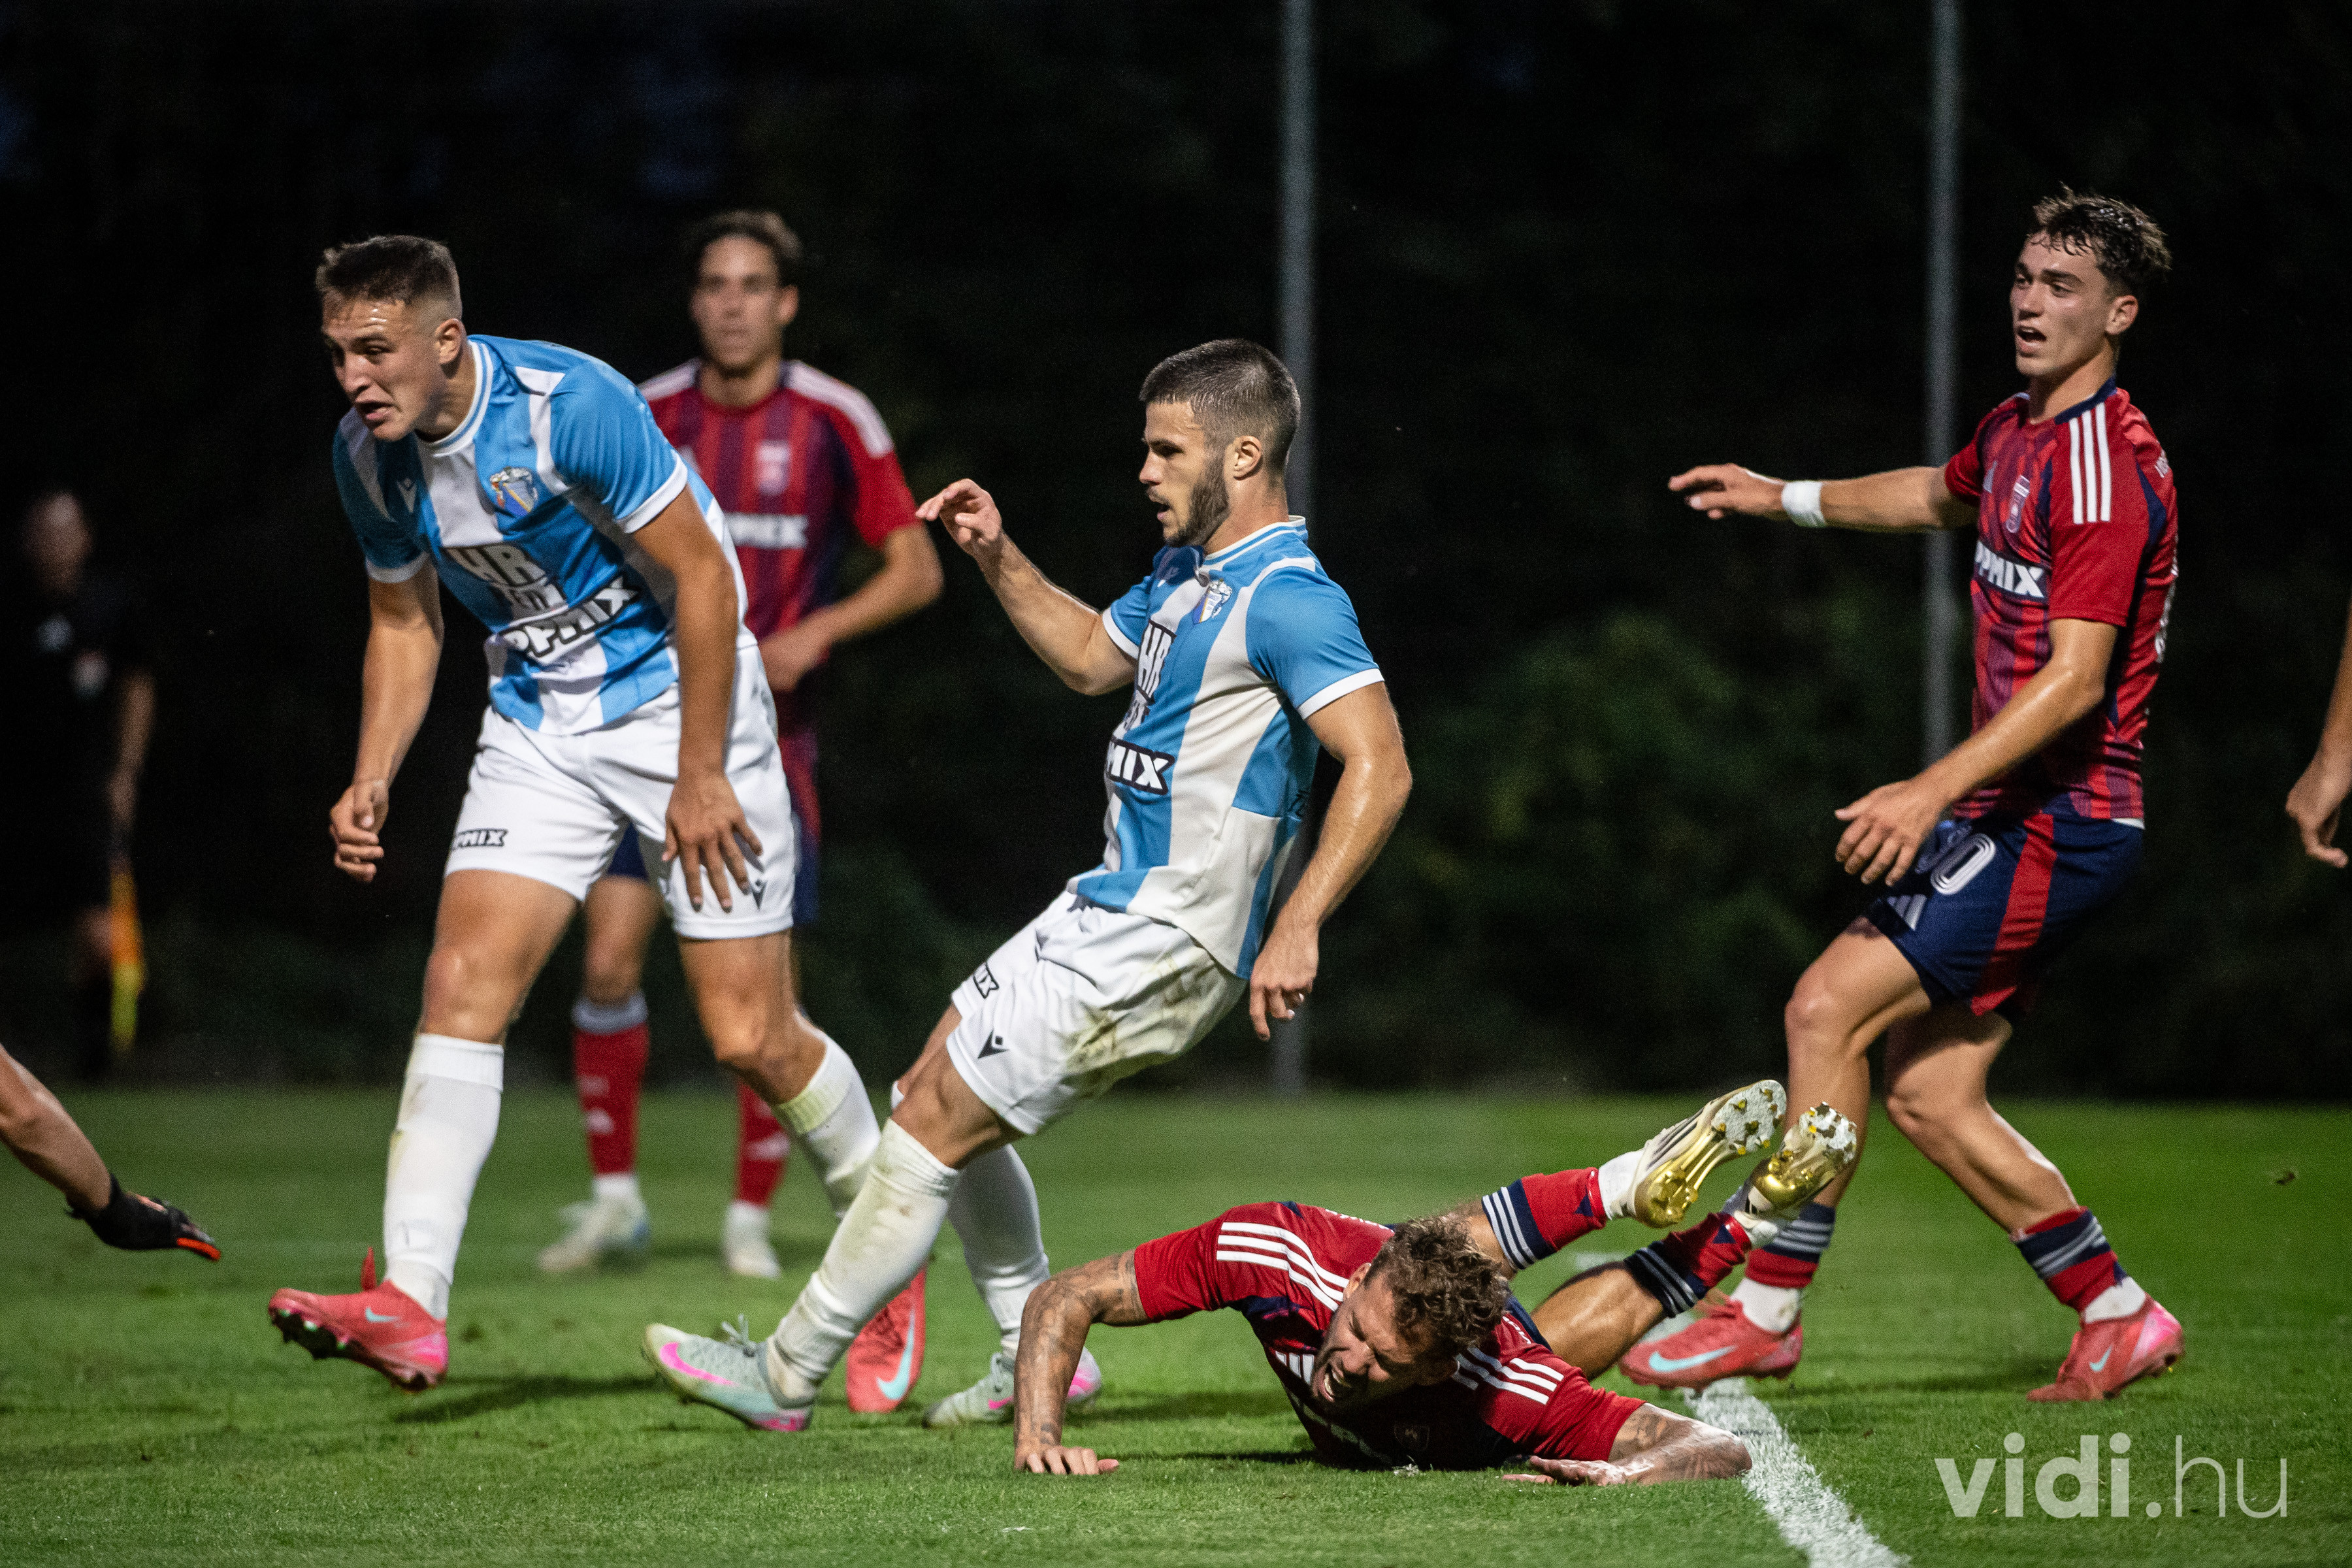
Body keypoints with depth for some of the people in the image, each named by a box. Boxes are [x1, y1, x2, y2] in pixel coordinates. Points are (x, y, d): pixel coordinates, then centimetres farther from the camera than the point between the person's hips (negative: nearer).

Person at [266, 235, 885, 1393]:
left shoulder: (571, 405, -24)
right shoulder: (368, 456, -5)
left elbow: (702, 575, -18)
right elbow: (404, 622, 10)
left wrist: (701, 776, -17)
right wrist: (370, 781, -5)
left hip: (679, 701, -5)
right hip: (536, 725, 5)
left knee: (751, 1037, -5)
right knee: (463, 981, -13)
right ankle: (408, 1305, -19)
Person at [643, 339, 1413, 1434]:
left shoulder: (1285, 599, -20)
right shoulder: (1188, 570, 11)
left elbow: (1379, 767, -27)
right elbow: (1092, 656, 28)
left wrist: (1297, 929, -33)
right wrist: (997, 557, 13)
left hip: (1159, 949, -10)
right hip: (1111, 909, 10)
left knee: (933, 1128, -6)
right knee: (935, 1090, 17)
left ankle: (786, 1376, 4)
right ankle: (1037, 1355, 25)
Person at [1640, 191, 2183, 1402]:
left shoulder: (2104, 467, -18)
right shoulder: (2018, 431, 12)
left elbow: (2075, 680, -25)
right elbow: (1940, 496, 37)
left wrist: (1934, 791, -31)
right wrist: (1787, 498, 37)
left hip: (2058, 823, -9)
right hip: (2011, 815, 9)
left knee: (1828, 1006, -14)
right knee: (1928, 1097, 7)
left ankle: (1769, 1309, -8)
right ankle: (2117, 1315, 18)